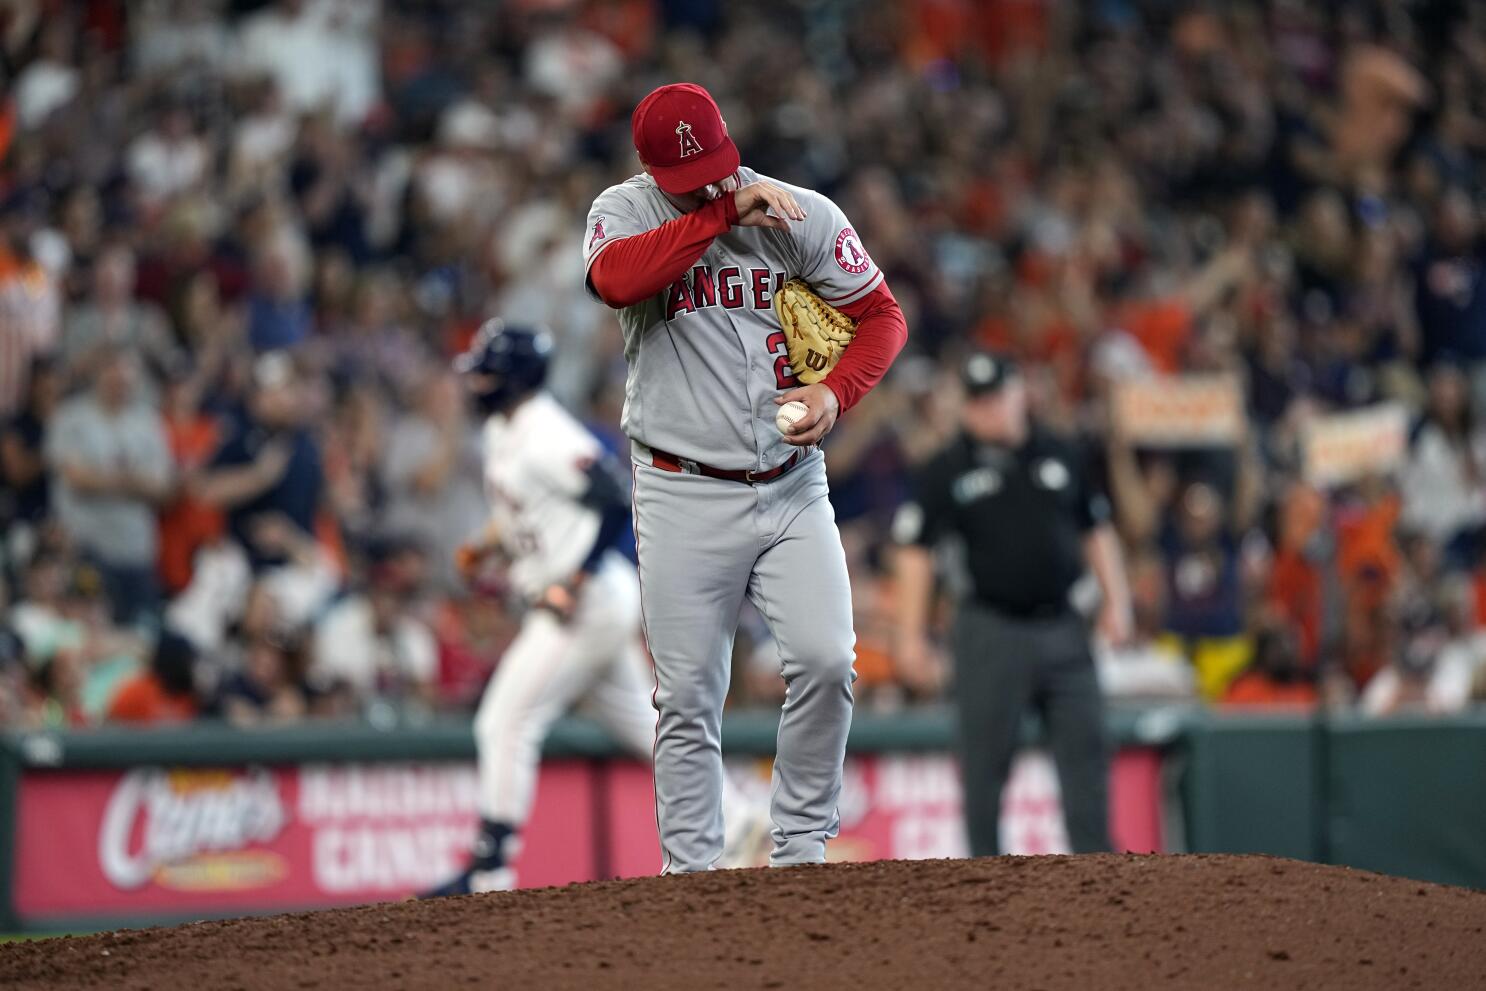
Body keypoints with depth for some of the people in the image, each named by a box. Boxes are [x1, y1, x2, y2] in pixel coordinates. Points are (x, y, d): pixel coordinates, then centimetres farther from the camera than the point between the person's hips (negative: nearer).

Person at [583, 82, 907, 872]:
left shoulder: (802, 215, 2)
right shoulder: (624, 213, -2)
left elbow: (881, 316, 6)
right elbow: (614, 280, -24)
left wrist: (835, 394, -13)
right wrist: (724, 214, -22)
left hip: (791, 488, 1)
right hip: (684, 497, -1)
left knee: (825, 660, -13)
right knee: (689, 696, -1)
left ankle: (800, 849, 1)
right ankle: (690, 872, 7)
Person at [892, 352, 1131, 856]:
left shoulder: (1061, 456, 10)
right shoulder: (948, 470, 0)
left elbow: (1096, 530, 18)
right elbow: (914, 549, -1)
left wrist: (1115, 601, 10)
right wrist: (911, 634, -7)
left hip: (1063, 626, 3)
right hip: (993, 632, -3)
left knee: (1085, 748, 1)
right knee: (986, 756, -1)